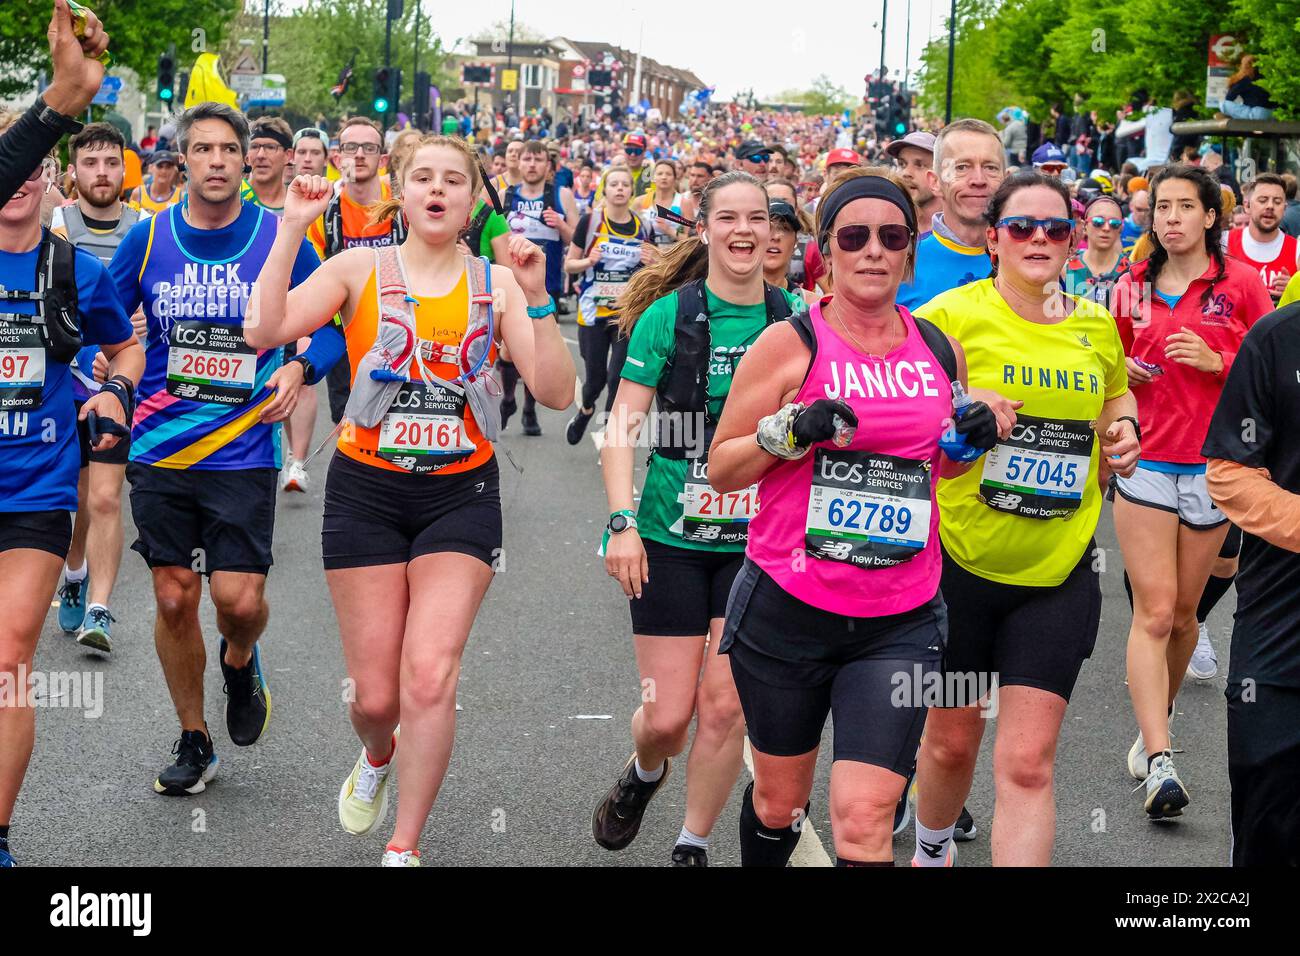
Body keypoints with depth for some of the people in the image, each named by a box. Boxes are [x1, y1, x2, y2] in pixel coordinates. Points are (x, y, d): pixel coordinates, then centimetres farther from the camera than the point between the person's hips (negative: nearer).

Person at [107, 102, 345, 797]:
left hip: (244, 449, -2)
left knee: (239, 599, -10)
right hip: (159, 449, 2)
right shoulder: (148, 237, 0)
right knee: (174, 598, 5)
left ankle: (240, 662, 28)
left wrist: (300, 368, -14)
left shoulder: (280, 238, -4)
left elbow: (335, 324, 4)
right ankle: (194, 743, 23)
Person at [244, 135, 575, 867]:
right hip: (367, 493, 0)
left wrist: (537, 298, -16)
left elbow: (557, 392, -6)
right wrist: (293, 229, -16)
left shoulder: (496, 283, 3)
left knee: (430, 676, -15)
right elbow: (264, 330, -13)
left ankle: (405, 848, -1)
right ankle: (377, 757, 40)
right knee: (375, 695, 2)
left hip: (461, 497, 0)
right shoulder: (359, 269, 1)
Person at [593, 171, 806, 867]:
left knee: (723, 704, -3)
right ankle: (644, 774, 36)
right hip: (672, 540, -1)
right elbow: (623, 426, -5)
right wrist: (622, 521, -13)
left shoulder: (794, 319, 1)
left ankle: (693, 846, 17)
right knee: (668, 714, 0)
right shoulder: (668, 315, -5)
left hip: (759, 541, 1)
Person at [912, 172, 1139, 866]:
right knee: (951, 742, 14)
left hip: (1060, 573, 2)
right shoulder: (951, 314, -9)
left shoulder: (1096, 326, 5)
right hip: (960, 560, -2)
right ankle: (929, 849, 44)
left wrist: (1123, 428, 2)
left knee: (1028, 763, -5)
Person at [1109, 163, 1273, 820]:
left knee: (1182, 612, 9)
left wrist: (1218, 362, -14)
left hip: (1214, 464, 0)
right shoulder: (1133, 288, 7)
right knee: (1153, 611, -10)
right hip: (1145, 462, 0)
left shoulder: (1240, 282, 0)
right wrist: (1123, 372, -1)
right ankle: (1159, 761, -15)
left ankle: (1155, 721, 32)